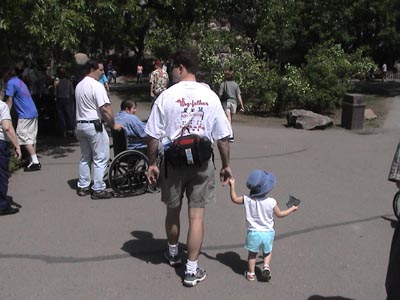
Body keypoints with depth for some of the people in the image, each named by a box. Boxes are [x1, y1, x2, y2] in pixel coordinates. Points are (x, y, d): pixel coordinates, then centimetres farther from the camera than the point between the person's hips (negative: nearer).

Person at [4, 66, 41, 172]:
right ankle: (33, 161, 12)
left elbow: (9, 101, -8)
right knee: (32, 138, 10)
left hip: (25, 115, -9)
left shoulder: (11, 83, -5)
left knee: (25, 138, -6)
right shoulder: (20, 82, 20)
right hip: (34, 113, 9)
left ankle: (35, 162, -11)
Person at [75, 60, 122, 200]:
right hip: (94, 125, -9)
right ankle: (98, 189, 2)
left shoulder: (79, 85, 14)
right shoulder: (97, 85, -15)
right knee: (100, 158, -1)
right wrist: (113, 125, -11)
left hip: (80, 124, 9)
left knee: (85, 157, 18)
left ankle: (83, 187, 23)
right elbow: (105, 108, -21)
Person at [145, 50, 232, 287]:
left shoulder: (166, 96, -8)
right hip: (202, 163, 1)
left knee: (173, 211, 19)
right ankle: (192, 269, 13)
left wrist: (152, 163, 5)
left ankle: (173, 252, 42)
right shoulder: (210, 96, -2)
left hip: (173, 162, 0)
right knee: (197, 216, 6)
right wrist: (226, 165, 9)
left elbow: (153, 136, -6)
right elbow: (223, 137, -1)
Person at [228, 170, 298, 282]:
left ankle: (251, 273, 23)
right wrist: (292, 209, 16)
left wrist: (232, 186, 13)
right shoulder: (271, 202, -14)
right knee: (267, 253, 22)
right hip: (268, 233, 0)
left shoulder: (247, 200, -12)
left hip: (253, 232, 0)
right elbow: (280, 214, 0)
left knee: (252, 254, 17)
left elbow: (234, 199, 3)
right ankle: (266, 267, 2)